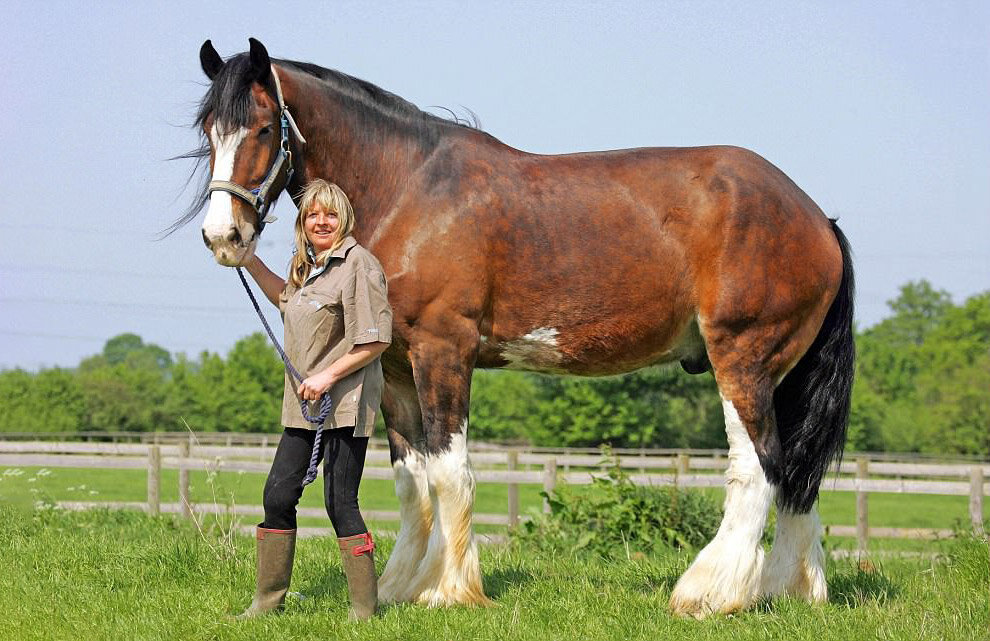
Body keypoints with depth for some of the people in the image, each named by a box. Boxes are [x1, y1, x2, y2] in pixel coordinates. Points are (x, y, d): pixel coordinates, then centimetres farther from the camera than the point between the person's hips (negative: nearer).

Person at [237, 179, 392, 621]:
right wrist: (250, 262, 31)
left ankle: (365, 608, 0)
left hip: (345, 403, -9)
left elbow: (376, 341, -16)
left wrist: (328, 376, -21)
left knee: (340, 504, -8)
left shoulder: (358, 264, -11)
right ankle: (269, 598, 18)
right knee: (278, 496, 8)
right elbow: (286, 298, 40)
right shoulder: (306, 267, 15)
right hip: (304, 403, 9)